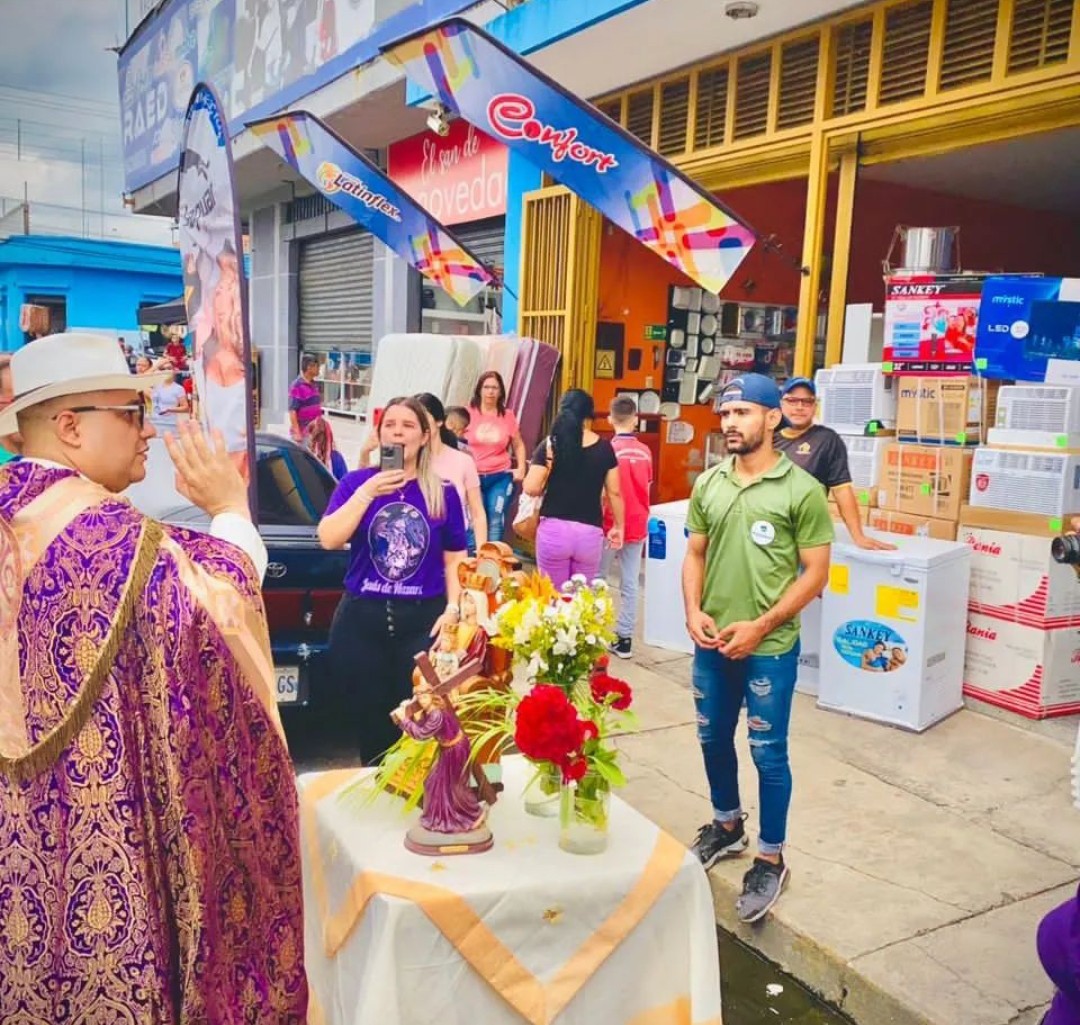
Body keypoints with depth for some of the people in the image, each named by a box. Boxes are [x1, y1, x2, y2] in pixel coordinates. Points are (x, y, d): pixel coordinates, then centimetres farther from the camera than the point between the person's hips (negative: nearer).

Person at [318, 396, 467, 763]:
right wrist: (368, 492, -17)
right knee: (370, 725, 11)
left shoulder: (443, 492, 3)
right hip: (361, 619, 1)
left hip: (423, 620, 0)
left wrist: (453, 607, -5)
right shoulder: (356, 481, 2)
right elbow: (328, 539, -10)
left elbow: (454, 557, 7)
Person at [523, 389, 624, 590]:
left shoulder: (549, 445, -3)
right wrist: (618, 526, 17)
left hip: (553, 530, -1)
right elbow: (614, 492, 5)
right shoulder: (604, 448, 2)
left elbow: (531, 489, -7)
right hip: (589, 532, 1)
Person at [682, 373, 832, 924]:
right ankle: (727, 826, 43)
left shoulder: (802, 490, -11)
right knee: (713, 739, 19)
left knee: (768, 753, 6)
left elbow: (815, 572, -9)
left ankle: (770, 860, 25)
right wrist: (693, 611, -6)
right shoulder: (708, 483, 3)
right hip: (712, 642, 5)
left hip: (770, 647, -5)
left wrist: (760, 626, -16)